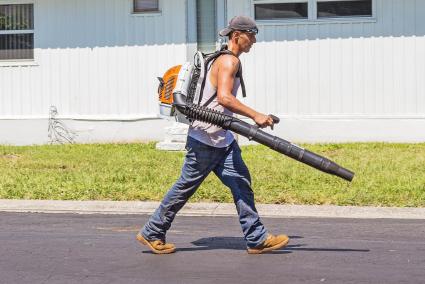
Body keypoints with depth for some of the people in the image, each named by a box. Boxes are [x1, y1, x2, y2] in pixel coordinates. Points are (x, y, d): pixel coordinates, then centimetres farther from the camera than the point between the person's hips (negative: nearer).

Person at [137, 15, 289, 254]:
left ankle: (257, 239, 3)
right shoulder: (229, 60, -15)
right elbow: (224, 98, -29)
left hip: (223, 140, 10)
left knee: (241, 184, 3)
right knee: (185, 187, 0)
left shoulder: (231, 61, 16)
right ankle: (151, 233, 12)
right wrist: (255, 115, -29)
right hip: (205, 138, -10)